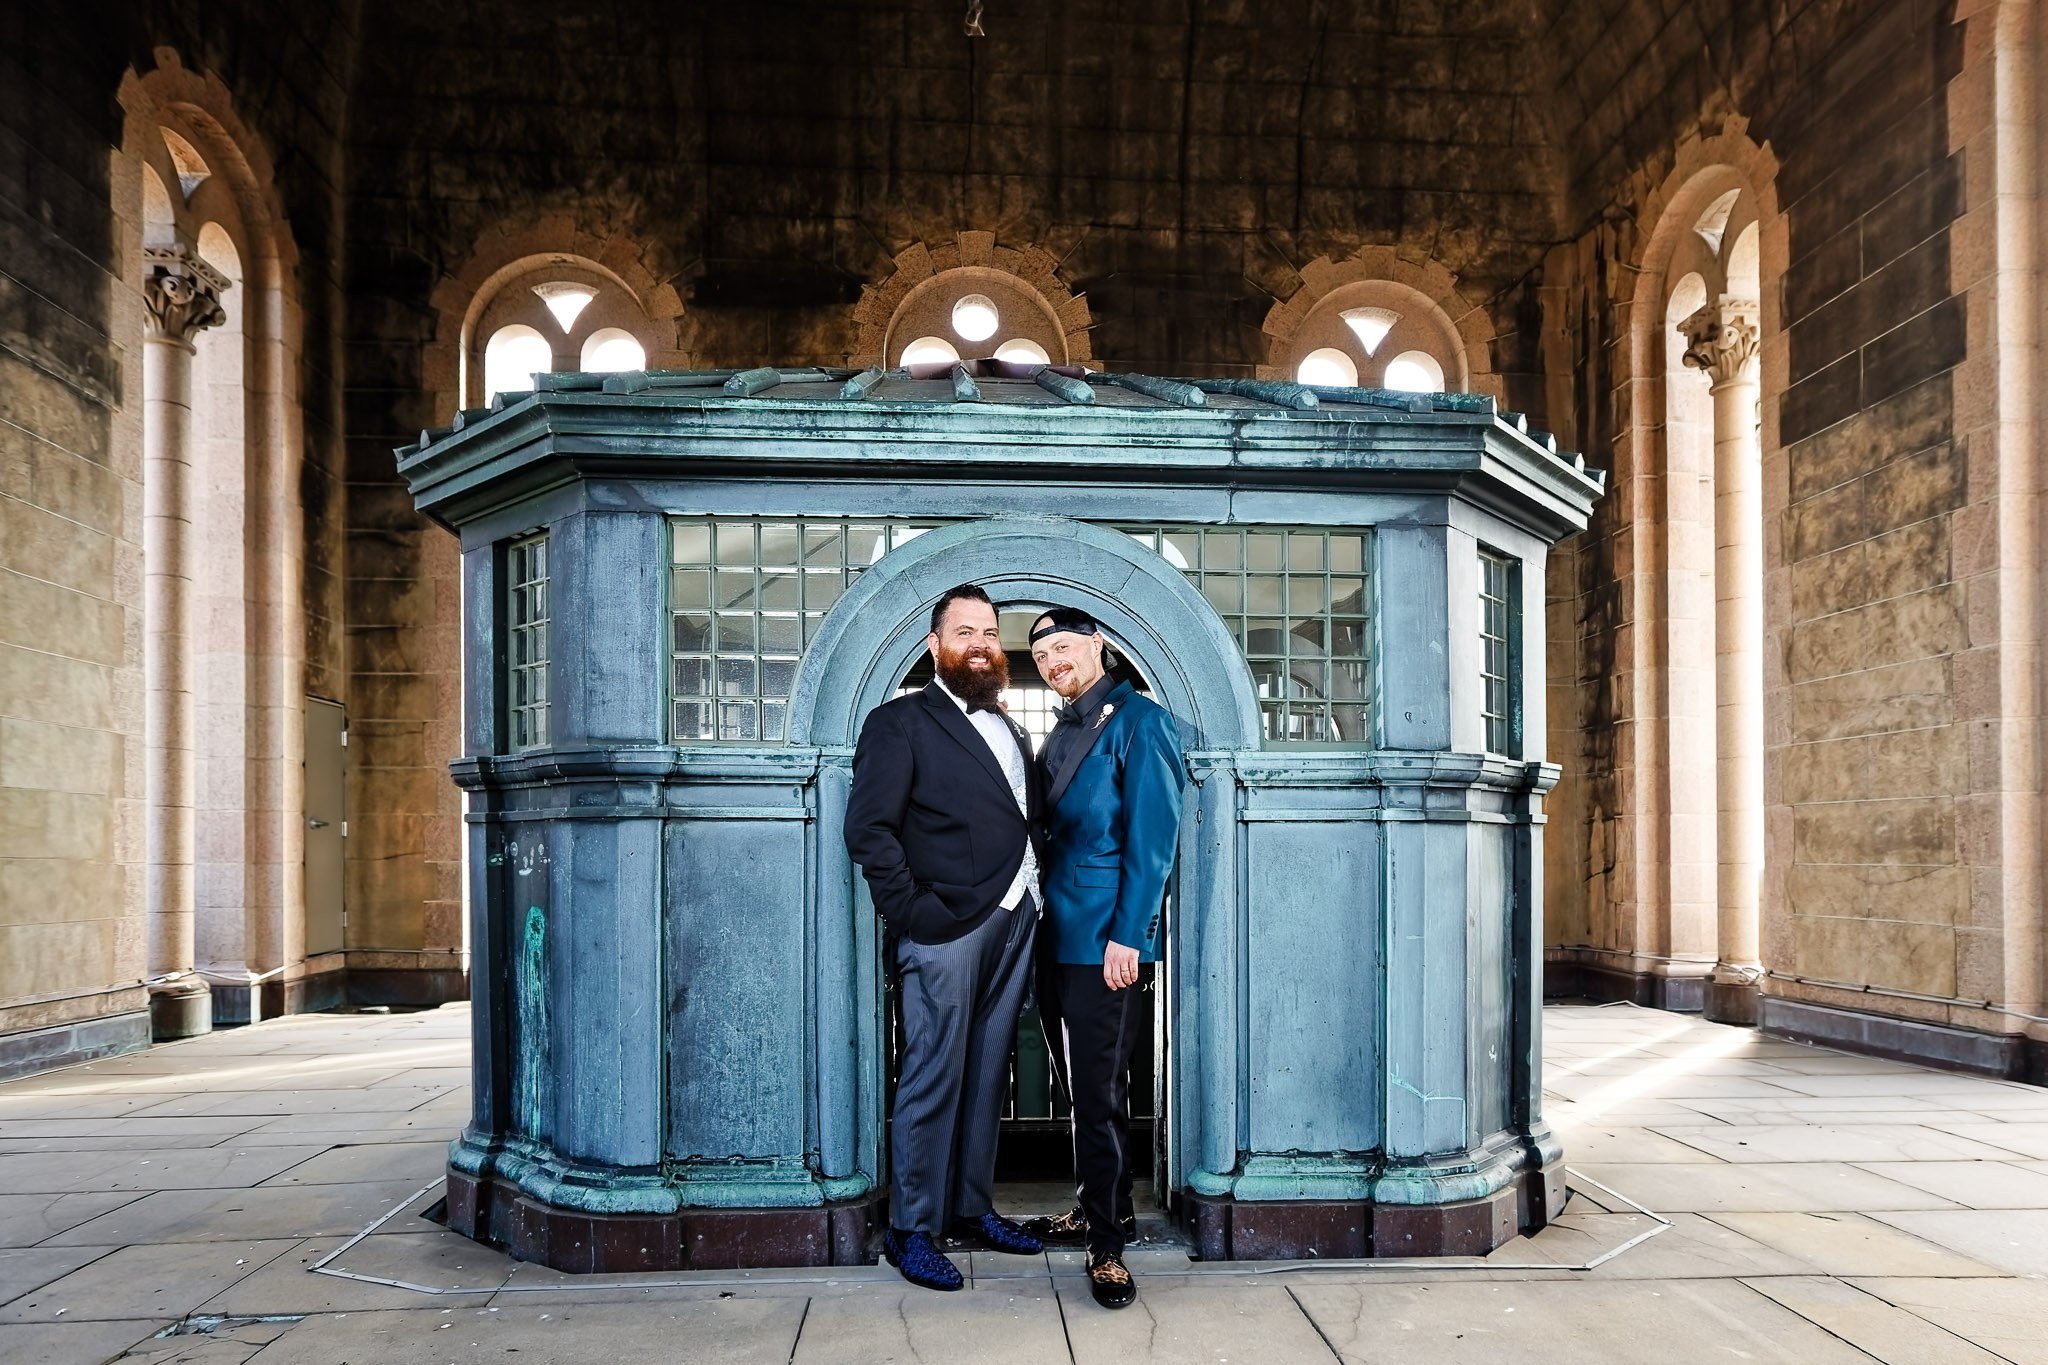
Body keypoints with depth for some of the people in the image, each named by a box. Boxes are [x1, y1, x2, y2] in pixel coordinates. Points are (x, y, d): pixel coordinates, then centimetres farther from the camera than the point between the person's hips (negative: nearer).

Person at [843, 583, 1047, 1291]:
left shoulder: (1010, 730, 20)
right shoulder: (901, 722, -1)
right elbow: (869, 827, -10)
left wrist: (1034, 898, 5)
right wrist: (910, 909, -14)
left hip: (1013, 922, 7)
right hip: (947, 928, -6)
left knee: (986, 1074, 13)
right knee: (933, 1077, -3)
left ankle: (972, 1207, 24)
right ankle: (912, 1230, 6)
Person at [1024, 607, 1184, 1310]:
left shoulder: (1138, 722, -8)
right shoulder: (1062, 732, 17)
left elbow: (1152, 835, -14)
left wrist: (1127, 935, -18)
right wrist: (1043, 920, 12)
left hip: (1104, 940, -8)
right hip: (1057, 936, 8)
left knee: (1098, 1092, -5)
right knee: (1084, 1086, 15)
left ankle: (1108, 1241, 4)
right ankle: (1101, 1208, 27)